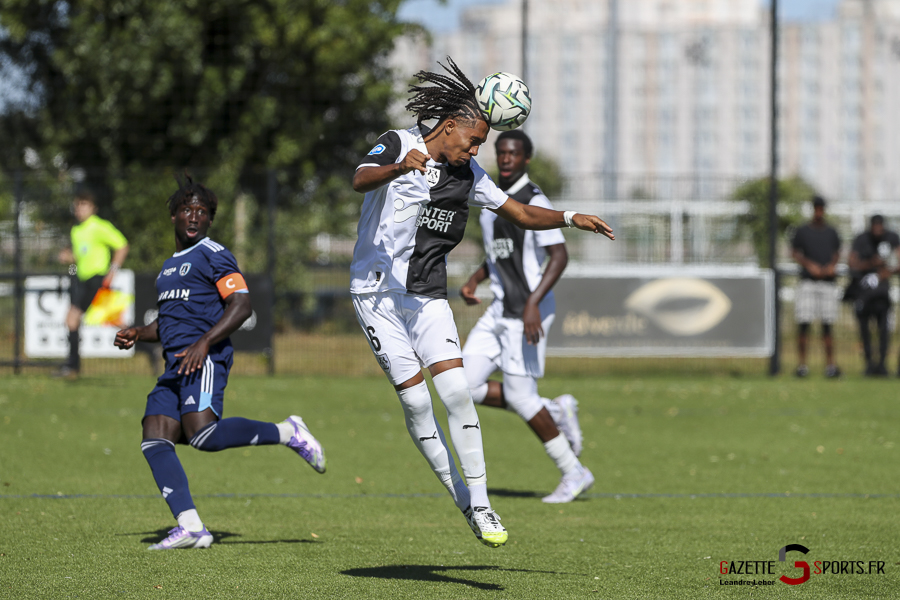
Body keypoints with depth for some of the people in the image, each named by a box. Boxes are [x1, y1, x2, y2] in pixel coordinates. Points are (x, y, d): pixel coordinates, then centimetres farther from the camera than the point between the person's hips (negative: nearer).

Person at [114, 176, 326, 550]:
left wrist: (204, 343, -21)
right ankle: (190, 527, -16)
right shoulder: (170, 266, 26)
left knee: (202, 434, -27)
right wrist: (138, 334, 19)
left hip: (205, 361, -9)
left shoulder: (213, 256, -1)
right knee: (154, 441, -8)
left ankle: (288, 433, -9)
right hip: (176, 366, 9)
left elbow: (241, 305, -11)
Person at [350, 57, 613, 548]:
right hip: (378, 291, -4)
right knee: (415, 400, -8)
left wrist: (571, 219, -1)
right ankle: (462, 499, 3)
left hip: (428, 298, 4)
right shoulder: (396, 145, -7)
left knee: (456, 390, -12)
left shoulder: (467, 175, 8)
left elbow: (520, 214, 15)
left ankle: (481, 504, -10)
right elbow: (361, 180, -26)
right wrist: (400, 167, -46)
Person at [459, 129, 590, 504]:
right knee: (466, 386, 2)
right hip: (499, 310, 9)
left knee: (518, 395, -8)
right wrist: (474, 280, 10)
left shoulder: (534, 203, -14)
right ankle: (556, 412, 14)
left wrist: (533, 303, -30)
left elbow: (559, 256, -22)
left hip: (529, 311, -9)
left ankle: (573, 473, 6)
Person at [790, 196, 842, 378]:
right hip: (807, 281, -2)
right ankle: (802, 364, -2)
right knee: (803, 324, -6)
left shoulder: (831, 232, 13)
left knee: (827, 325, 2)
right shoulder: (802, 231, 5)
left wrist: (832, 265, -1)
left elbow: (837, 252, 19)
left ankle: (830, 364, 2)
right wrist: (810, 265, -12)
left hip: (828, 282, 2)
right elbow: (796, 253, 5)